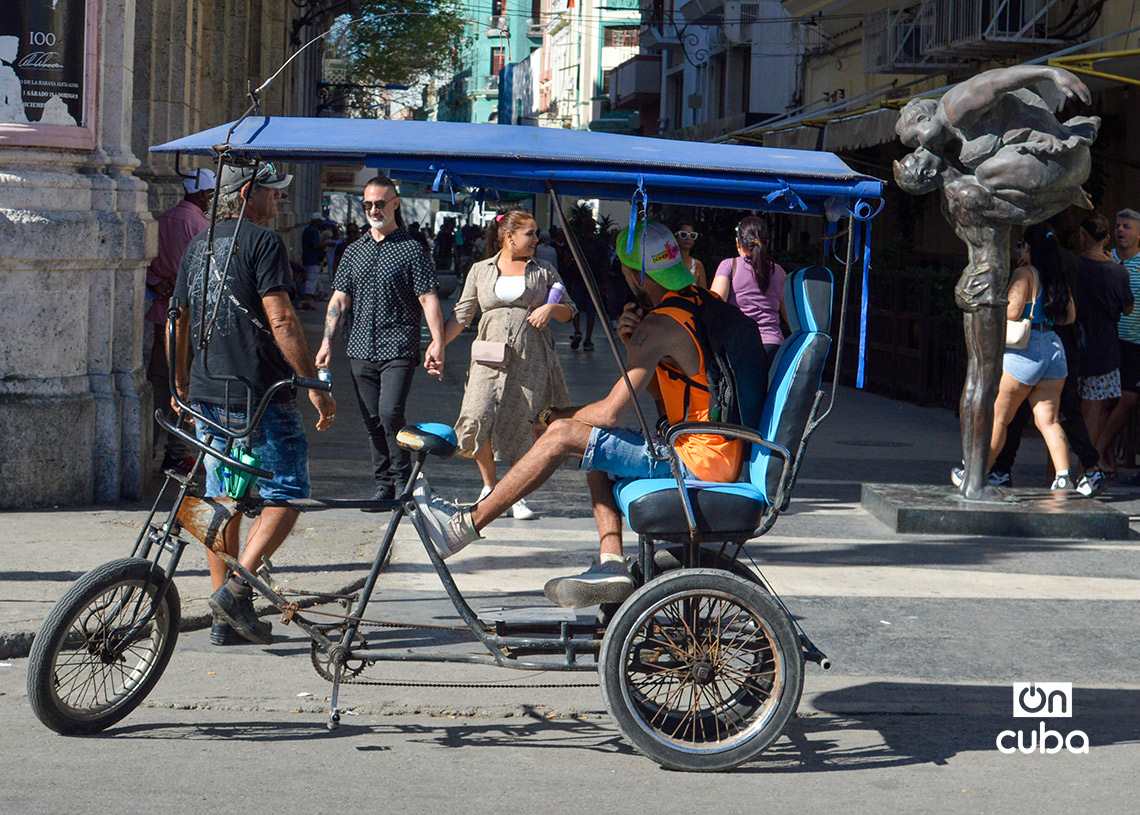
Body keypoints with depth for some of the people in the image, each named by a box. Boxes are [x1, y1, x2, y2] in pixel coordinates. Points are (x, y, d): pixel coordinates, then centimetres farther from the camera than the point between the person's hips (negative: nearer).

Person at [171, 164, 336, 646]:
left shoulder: (197, 246, 14)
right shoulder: (262, 242, -9)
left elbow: (180, 321, 20)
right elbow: (281, 321, -17)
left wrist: (182, 386, 31)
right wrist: (314, 385, -14)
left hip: (207, 396, 8)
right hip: (260, 397, -8)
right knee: (285, 495, 1)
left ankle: (224, 620, 13)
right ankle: (237, 589, -13)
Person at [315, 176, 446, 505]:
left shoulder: (411, 250, 0)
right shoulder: (354, 252, 14)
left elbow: (428, 299, -4)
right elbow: (339, 299, 15)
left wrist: (438, 343, -14)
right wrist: (327, 343, 7)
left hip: (399, 350, -5)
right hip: (361, 350, 5)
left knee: (390, 413, -17)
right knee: (372, 421, 6)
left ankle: (403, 479, -1)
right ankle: (383, 485, 14)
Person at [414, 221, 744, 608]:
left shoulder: (660, 325, -16)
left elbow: (610, 412, -16)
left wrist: (555, 416, 2)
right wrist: (633, 344, 1)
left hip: (698, 460, -10)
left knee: (563, 435, -9)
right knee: (593, 443, 22)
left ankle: (464, 524, -1)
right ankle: (611, 564, 10)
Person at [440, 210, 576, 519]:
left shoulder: (544, 272, 14)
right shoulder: (480, 271, 14)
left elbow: (569, 311, 15)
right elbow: (462, 315, 14)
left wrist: (550, 308, -6)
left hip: (531, 359, 0)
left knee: (521, 427, -5)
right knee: (477, 418, -17)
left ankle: (518, 496, 9)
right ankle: (490, 485, 5)